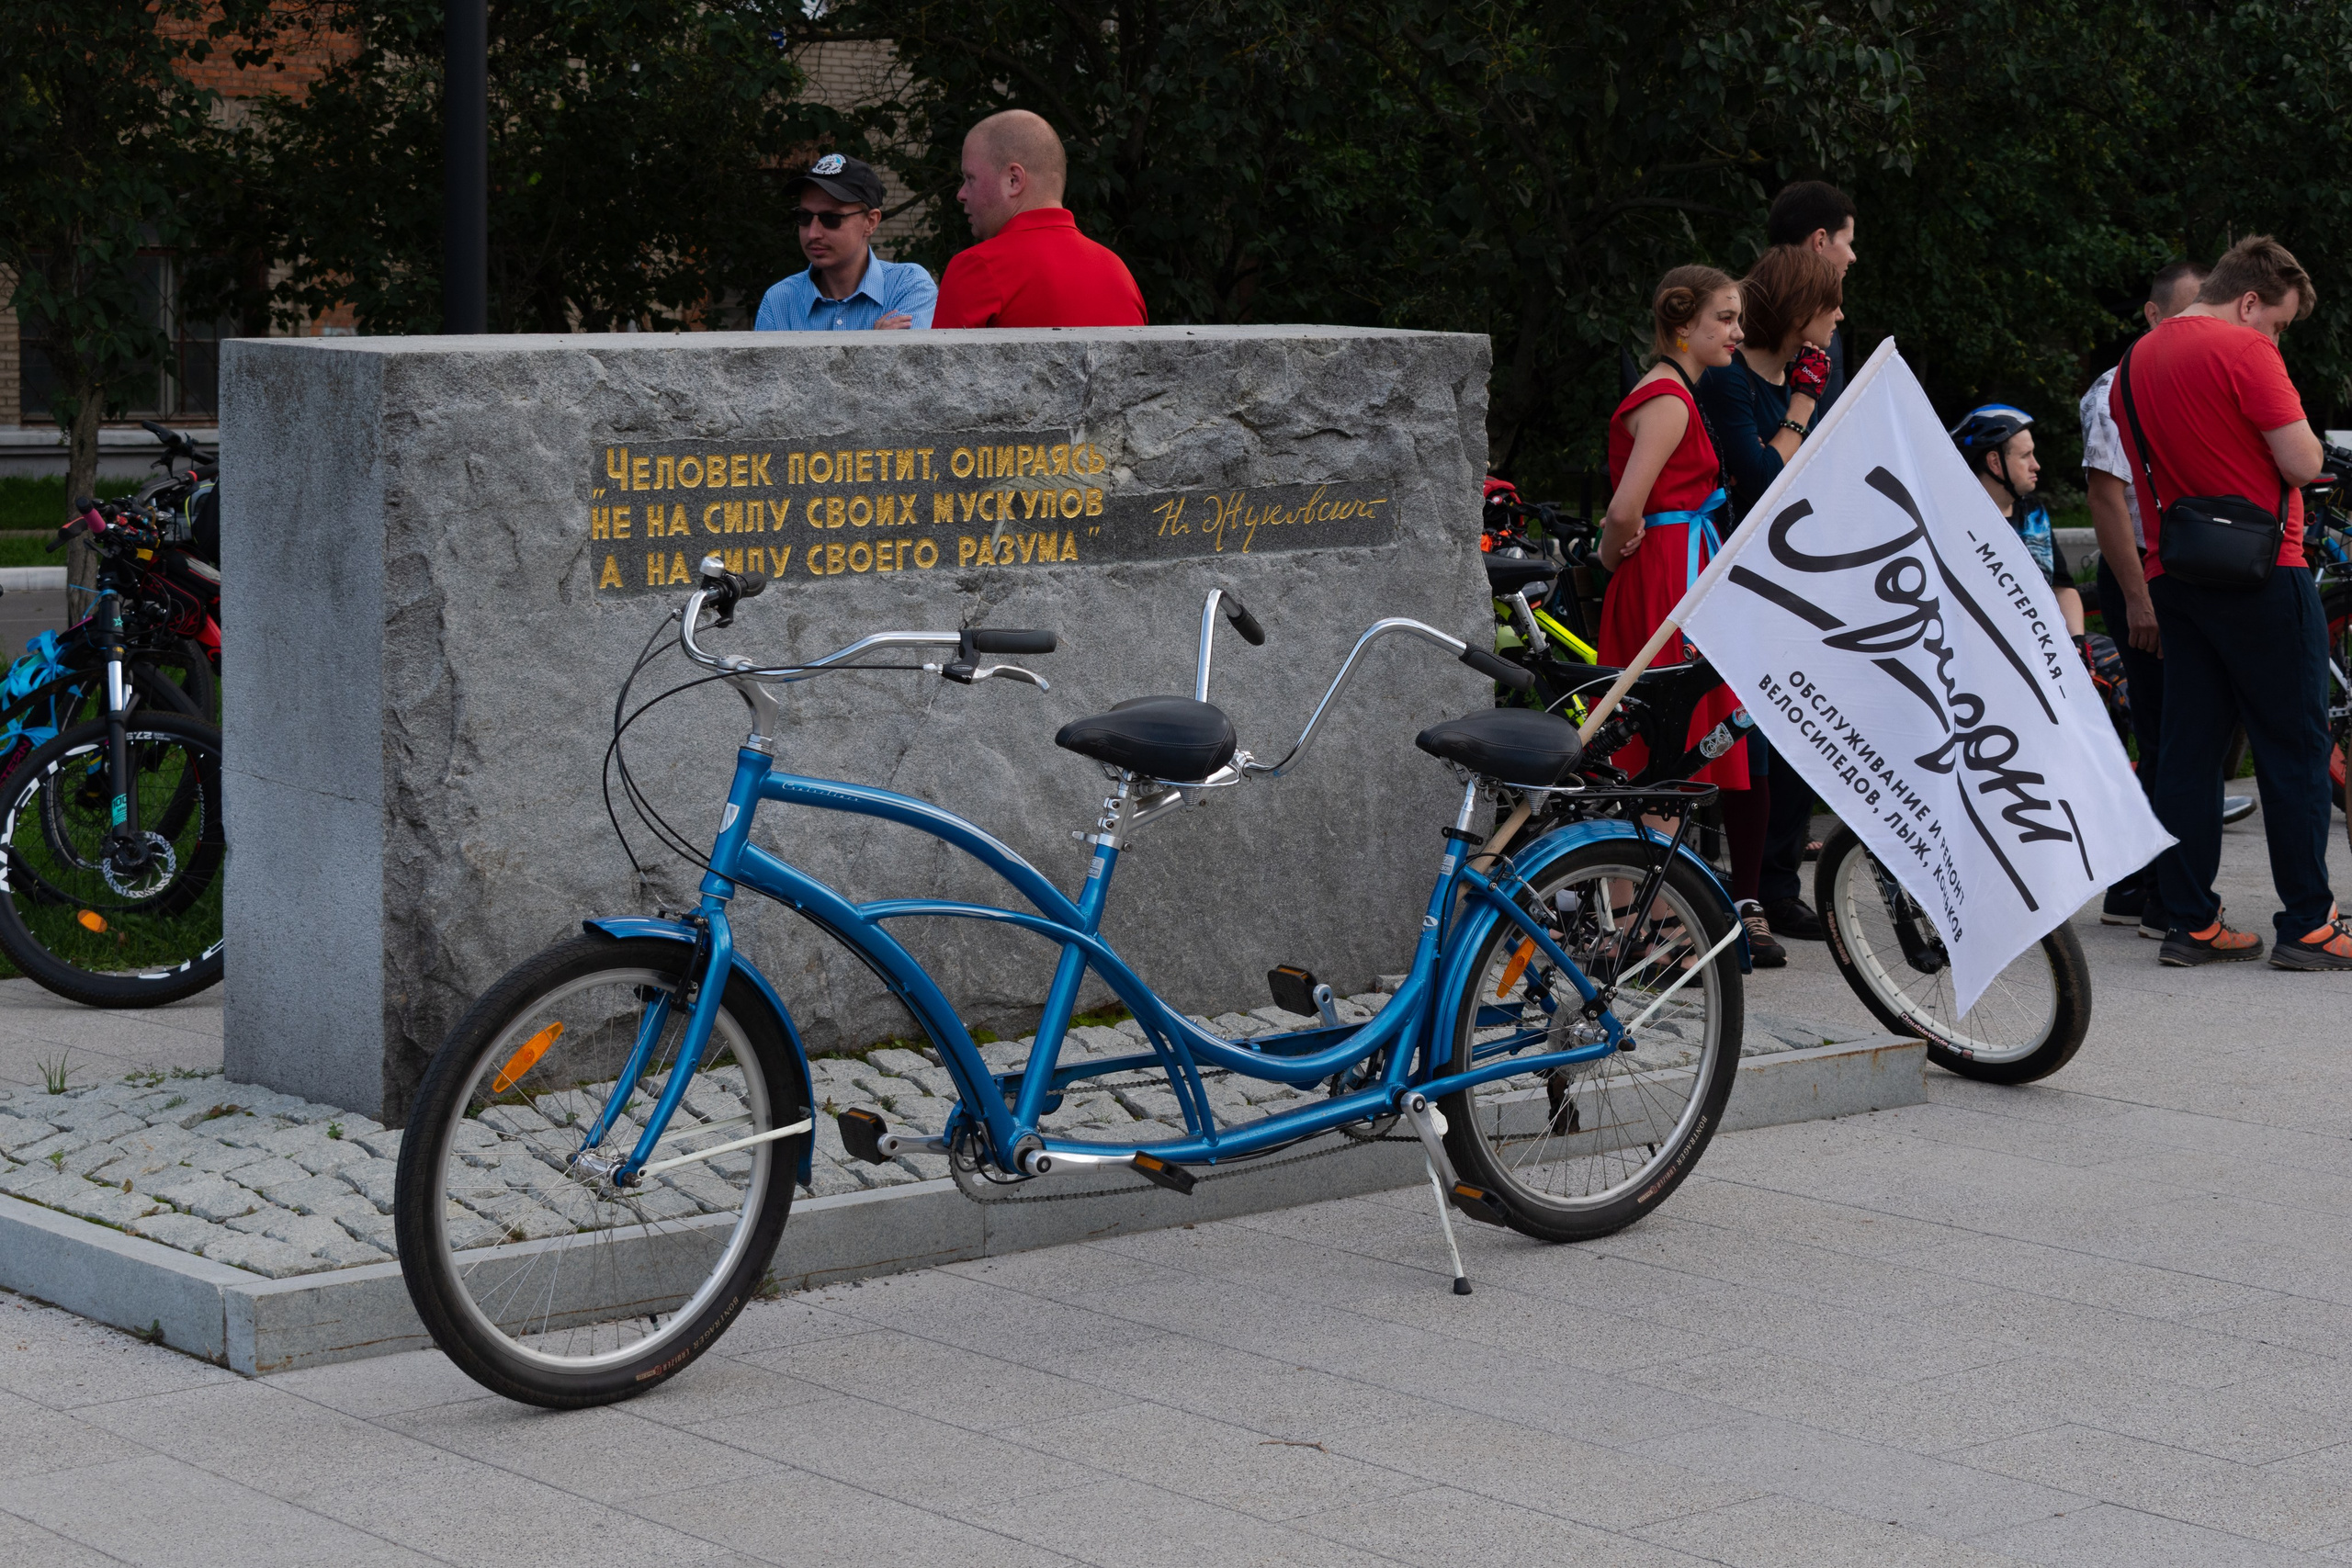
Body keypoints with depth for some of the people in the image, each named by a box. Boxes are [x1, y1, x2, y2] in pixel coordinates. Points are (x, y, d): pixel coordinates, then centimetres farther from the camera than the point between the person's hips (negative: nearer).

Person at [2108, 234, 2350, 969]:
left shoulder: (2133, 363, 13)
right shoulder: (2244, 353, -12)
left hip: (2173, 575, 7)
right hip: (2261, 575, -7)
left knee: (2188, 749, 7)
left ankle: (2190, 924, 7)